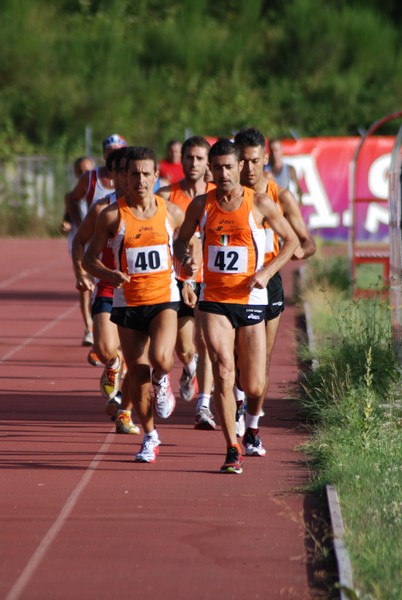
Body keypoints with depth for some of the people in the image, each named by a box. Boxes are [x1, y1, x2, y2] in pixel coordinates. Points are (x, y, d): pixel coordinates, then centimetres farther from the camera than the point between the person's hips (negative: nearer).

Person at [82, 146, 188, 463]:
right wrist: (109, 274, -18)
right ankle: (150, 437, 23)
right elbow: (89, 258, 2)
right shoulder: (112, 216, -5)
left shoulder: (172, 213, 0)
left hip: (164, 299, 0)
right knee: (137, 375, 2)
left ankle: (162, 383, 10)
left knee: (160, 359, -27)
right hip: (127, 303, 0)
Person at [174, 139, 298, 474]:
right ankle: (233, 450, -10)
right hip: (213, 300, 1)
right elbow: (181, 239, 16)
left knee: (254, 386, 4)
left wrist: (267, 272, -8)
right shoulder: (201, 205, 2)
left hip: (250, 300, -1)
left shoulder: (259, 204, -3)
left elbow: (291, 241, 6)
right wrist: (185, 260, -8)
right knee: (223, 371, -18)